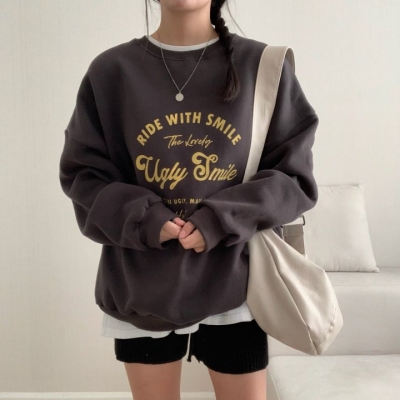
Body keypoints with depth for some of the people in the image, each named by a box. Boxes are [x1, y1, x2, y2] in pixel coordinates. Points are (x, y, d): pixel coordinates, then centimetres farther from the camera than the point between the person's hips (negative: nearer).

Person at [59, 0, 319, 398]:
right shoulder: (110, 71, -1)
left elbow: (293, 175, -2)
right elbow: (81, 174, 1)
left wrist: (220, 221, -17)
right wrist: (141, 219, -17)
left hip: (234, 287, 0)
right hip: (141, 293, 1)